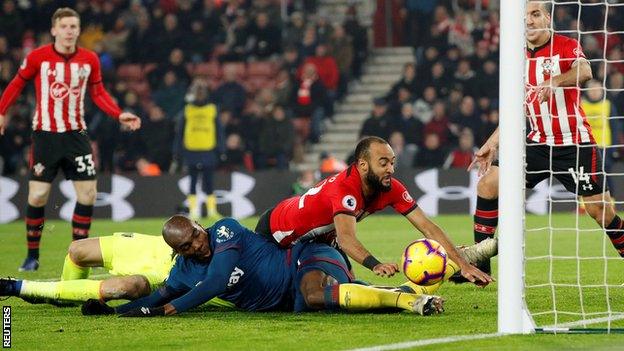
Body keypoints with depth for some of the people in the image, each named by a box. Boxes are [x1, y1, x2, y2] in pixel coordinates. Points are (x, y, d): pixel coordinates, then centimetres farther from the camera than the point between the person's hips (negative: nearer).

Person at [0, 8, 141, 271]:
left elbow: (98, 93, 11)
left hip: (75, 135, 3)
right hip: (45, 135, -3)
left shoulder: (90, 60, 0)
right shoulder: (38, 57, -7)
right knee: (37, 197, -6)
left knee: (88, 194, -3)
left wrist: (119, 115, -1)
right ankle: (32, 256, 9)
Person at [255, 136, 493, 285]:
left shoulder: (392, 189, -20)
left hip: (319, 237, 6)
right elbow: (346, 238, -54)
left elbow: (427, 227, -22)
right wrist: (376, 265, -71)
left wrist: (462, 265, -32)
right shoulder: (344, 188, -41)